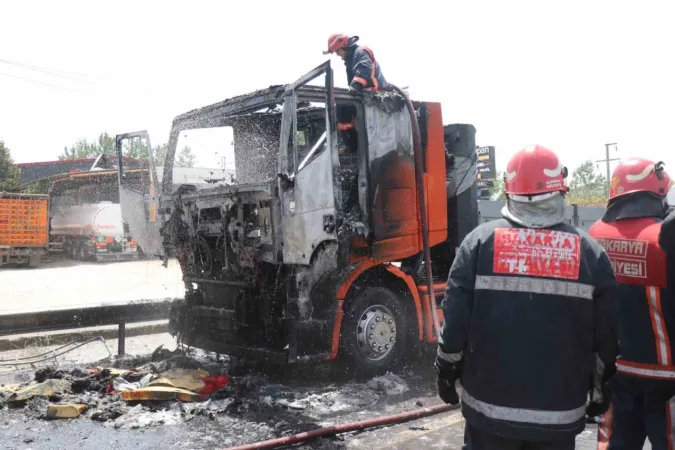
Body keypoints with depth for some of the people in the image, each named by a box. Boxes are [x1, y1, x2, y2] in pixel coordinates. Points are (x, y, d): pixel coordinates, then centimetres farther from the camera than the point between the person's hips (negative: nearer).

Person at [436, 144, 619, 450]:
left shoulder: (481, 241, -6)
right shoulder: (590, 252, -2)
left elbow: (455, 318, -6)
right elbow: (606, 336, 1)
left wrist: (446, 371, 8)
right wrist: (600, 389, 16)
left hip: (490, 407, 0)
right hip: (560, 414, 1)